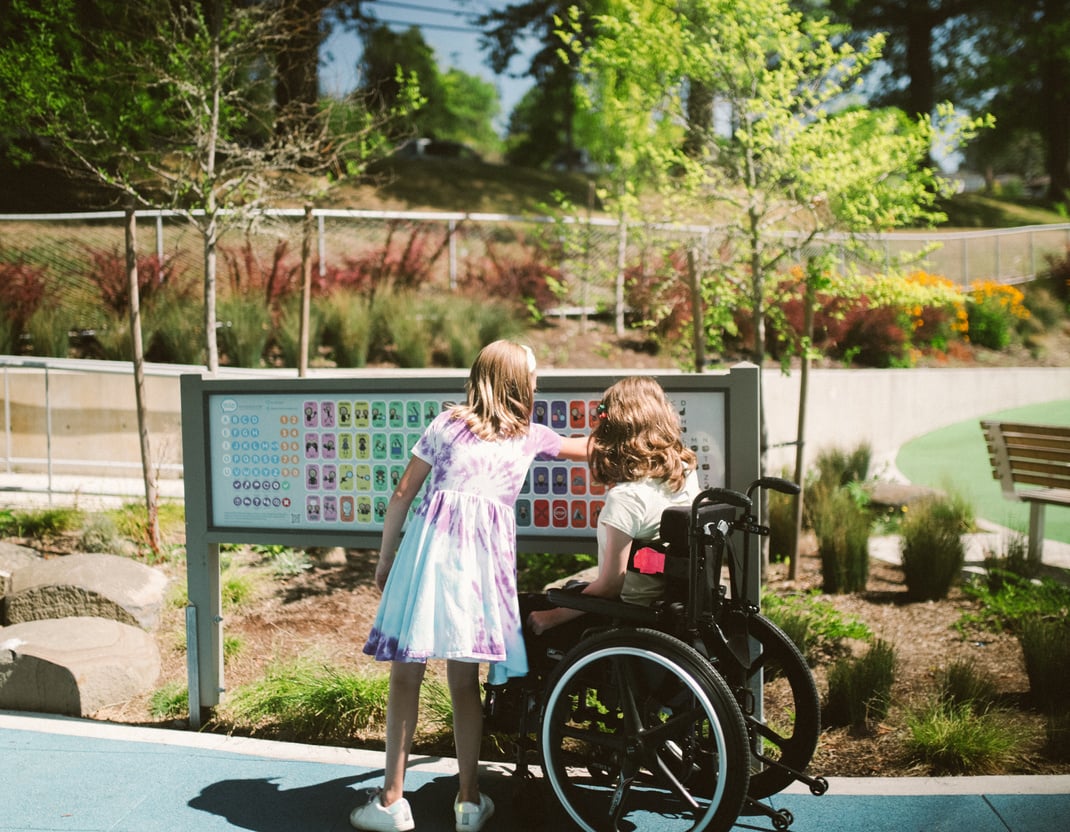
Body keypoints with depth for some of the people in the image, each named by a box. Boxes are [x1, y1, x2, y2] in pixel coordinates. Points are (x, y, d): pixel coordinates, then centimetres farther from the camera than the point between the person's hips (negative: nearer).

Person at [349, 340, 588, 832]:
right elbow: (587, 448, 36)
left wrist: (385, 558, 19)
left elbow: (402, 496, 10)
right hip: (486, 554, 1)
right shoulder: (530, 436, 17)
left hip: (430, 544, -1)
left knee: (406, 673, 3)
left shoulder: (446, 424, 14)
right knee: (464, 680, 7)